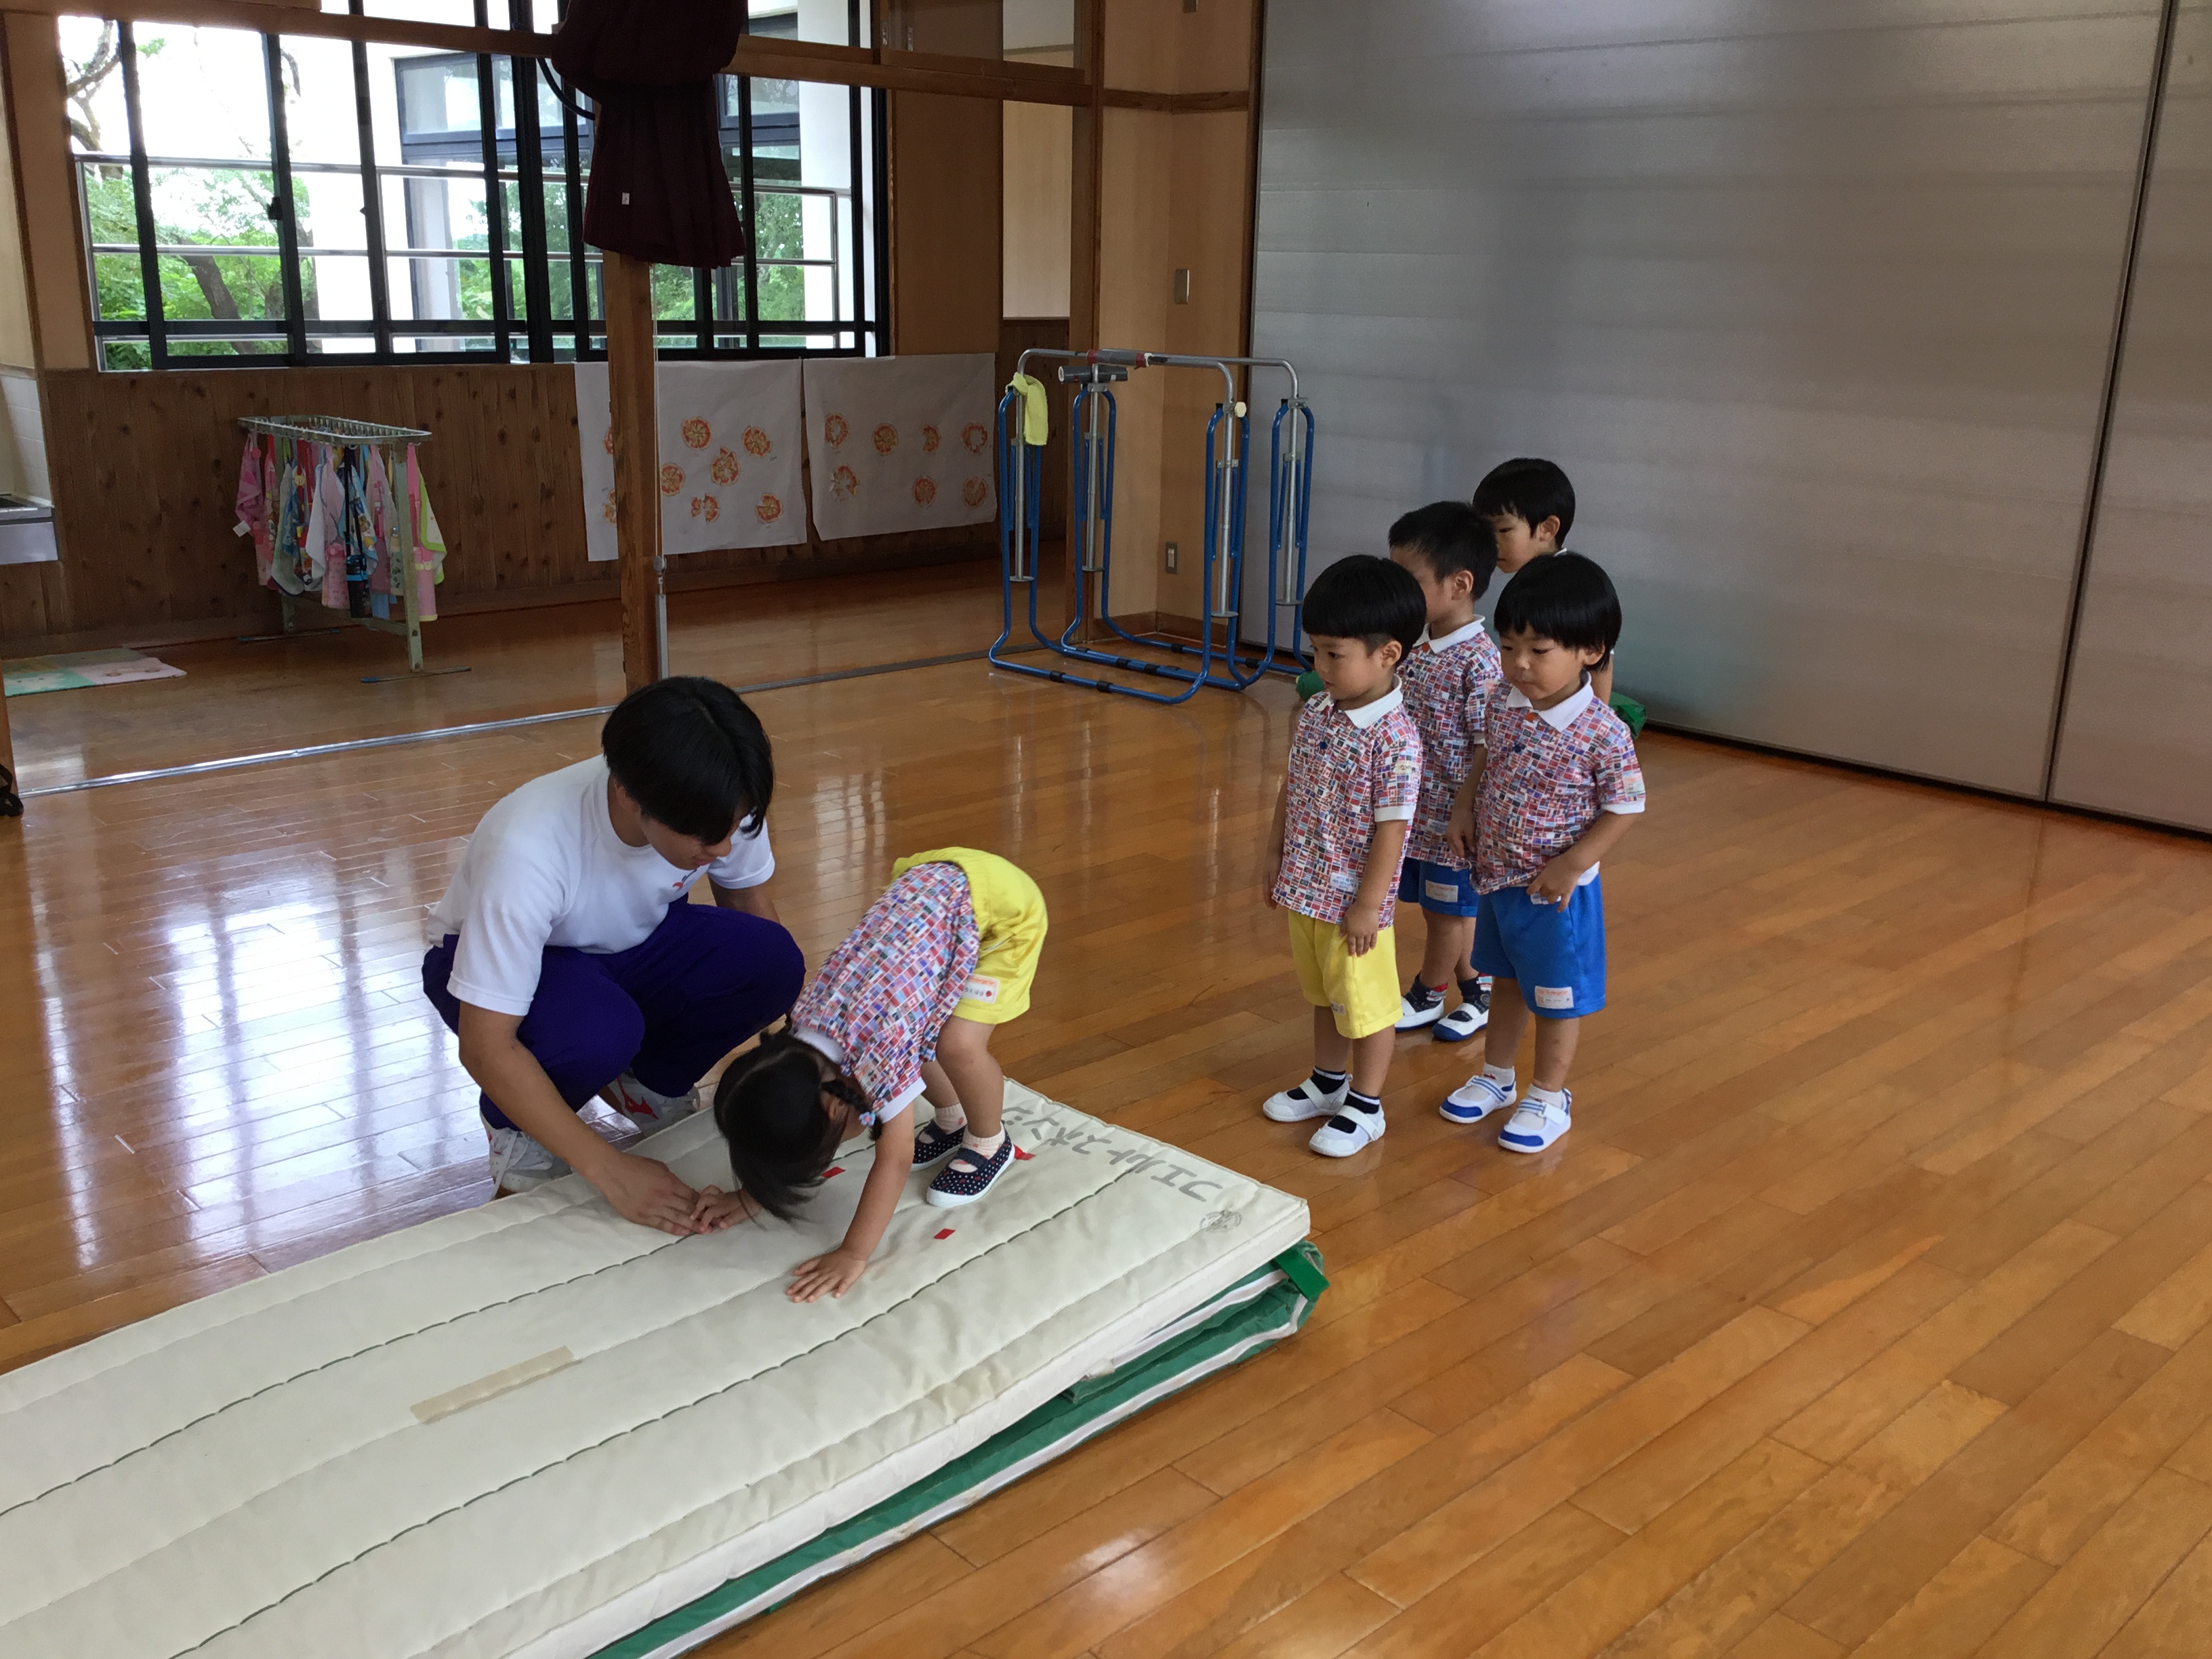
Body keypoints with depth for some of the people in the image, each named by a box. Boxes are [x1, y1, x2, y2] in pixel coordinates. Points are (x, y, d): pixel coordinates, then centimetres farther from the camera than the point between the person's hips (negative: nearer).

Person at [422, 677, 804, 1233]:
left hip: (631, 943, 5)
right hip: (490, 959, -4)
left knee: (769, 962, -24)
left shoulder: (716, 805, -26)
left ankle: (648, 1084, 3)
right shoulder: (527, 847, -39)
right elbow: (485, 1047, -35)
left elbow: (752, 905, -4)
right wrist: (609, 1169, -38)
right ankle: (516, 1125, -4)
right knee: (596, 1030, -38)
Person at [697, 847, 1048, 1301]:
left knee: (959, 1046, -19)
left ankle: (990, 1143, 8)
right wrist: (750, 1197, -2)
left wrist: (853, 1255, -22)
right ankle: (954, 1121, 28)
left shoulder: (882, 1047, -30)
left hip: (1002, 898, -7)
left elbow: (894, 1162, -23)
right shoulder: (804, 1036, -9)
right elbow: (792, 1126, 5)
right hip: (931, 881, 7)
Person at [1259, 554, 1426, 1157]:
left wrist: (1368, 905, -18)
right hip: (1305, 890, 7)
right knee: (1323, 994, 24)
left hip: (1354, 902, -7)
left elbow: (1391, 828, -21)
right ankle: (1329, 1083, 43)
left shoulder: (1395, 738, -23)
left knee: (1365, 1004, 10)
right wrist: (1275, 855, 12)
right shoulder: (1314, 714, -1)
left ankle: (1364, 1108, 27)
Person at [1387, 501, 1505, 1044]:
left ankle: (1424, 997, 28)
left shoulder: (1479, 660, -21)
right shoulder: (1417, 645, 3)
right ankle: (1478, 992, 35)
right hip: (1415, 810, 8)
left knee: (1446, 912, 10)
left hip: (1451, 816, -8)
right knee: (1447, 911, 18)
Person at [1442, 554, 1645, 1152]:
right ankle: (1496, 1076, 42)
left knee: (1557, 996, 12)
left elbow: (1625, 806, -17)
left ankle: (1548, 1097, 30)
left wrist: (1571, 865, -20)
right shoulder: (1504, 707, -6)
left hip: (1557, 889, -6)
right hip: (1497, 876, 6)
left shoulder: (1602, 733, -23)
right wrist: (1465, 806, -2)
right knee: (1506, 980, 24)